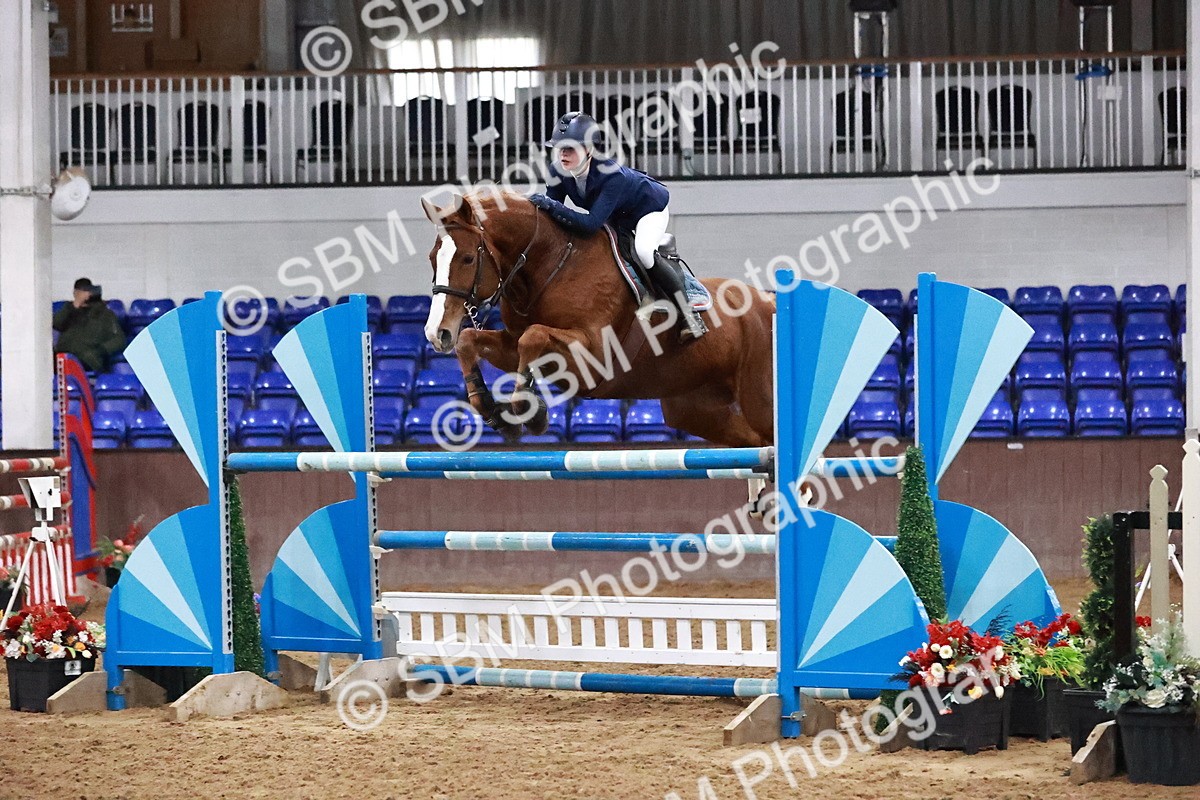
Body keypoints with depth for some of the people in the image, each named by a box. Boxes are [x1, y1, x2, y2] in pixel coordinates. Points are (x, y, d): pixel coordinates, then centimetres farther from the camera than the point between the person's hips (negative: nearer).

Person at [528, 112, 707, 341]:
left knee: (643, 252, -33)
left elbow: (592, 223, -48)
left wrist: (553, 207, -55)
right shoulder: (558, 171, -23)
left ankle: (688, 313, -22)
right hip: (617, 217, 8)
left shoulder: (611, 174, -43)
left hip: (649, 207, -8)